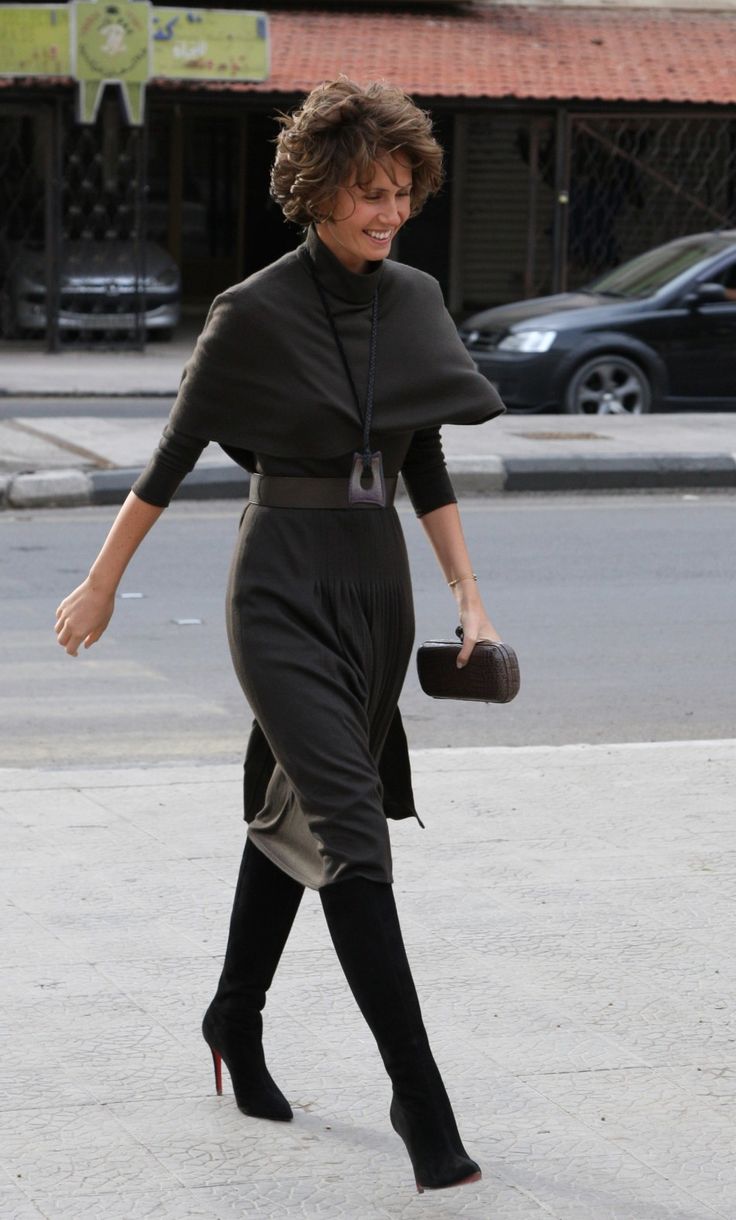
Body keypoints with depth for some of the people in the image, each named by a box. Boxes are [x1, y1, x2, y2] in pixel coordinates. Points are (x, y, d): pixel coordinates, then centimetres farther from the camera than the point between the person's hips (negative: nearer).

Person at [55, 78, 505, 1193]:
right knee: (349, 826, -14)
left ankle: (236, 1021, 36)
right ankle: (421, 1103, -15)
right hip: (285, 586, -6)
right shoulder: (255, 314, -11)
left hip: (378, 582, 6)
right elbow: (173, 458, -3)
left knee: (293, 812, 17)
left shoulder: (414, 302, 6)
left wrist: (467, 591, 9)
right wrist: (102, 584, 3)